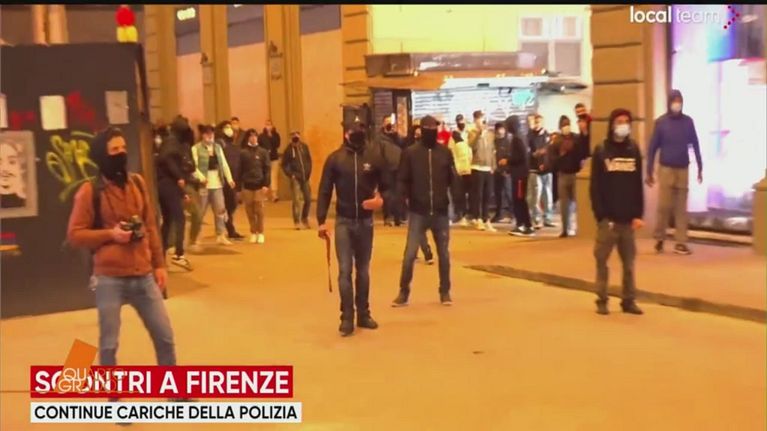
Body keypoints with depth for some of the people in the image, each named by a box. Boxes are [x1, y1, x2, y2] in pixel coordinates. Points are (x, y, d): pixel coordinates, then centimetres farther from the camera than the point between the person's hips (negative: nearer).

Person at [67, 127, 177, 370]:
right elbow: (74, 235, -5)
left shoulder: (137, 183, 8)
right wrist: (110, 234, -17)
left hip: (143, 276, 4)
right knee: (108, 344, 5)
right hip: (109, 279, -4)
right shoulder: (90, 191, -7)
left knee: (165, 336, 9)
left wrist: (159, 264, 11)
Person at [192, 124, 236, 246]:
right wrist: (201, 177, -27)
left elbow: (224, 164, 12)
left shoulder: (218, 147, 14)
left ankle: (221, 235, 11)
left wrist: (229, 178, 2)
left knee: (220, 209, 4)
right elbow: (193, 166, -13)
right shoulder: (196, 148, -4)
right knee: (200, 211, 0)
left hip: (217, 183, 5)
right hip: (204, 184, -5)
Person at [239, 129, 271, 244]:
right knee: (250, 211, 3)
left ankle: (260, 233, 7)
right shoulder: (243, 153, 5)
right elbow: (240, 170, 5)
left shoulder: (263, 152, 3)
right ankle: (253, 233, 12)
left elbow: (267, 169, 0)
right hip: (247, 186, 1)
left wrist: (266, 184, -8)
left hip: (259, 185, -1)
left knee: (259, 210, -3)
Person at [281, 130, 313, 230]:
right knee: (297, 199, -9)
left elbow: (309, 161, 9)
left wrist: (308, 172, 0)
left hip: (305, 177, 4)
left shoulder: (304, 147, 2)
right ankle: (297, 222, 0)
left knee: (308, 199, 8)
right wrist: (291, 175, -11)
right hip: (295, 178, -4)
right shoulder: (289, 150, -7)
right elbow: (284, 165, -3)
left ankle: (305, 219, 27)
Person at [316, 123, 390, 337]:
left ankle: (363, 314, 22)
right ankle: (347, 317, 2)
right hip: (343, 222, -1)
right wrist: (321, 221, -8)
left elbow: (386, 186, 6)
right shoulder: (335, 158, -3)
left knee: (363, 270, 12)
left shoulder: (374, 157, -1)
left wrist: (381, 198, -16)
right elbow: (324, 191, -2)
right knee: (345, 270, -4)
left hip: (365, 221, 1)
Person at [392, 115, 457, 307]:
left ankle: (445, 292, 23)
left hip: (441, 211, 2)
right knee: (410, 254, -3)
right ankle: (404, 292, 10)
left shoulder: (445, 152, 3)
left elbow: (453, 180, 6)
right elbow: (402, 180, 0)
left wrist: (456, 196, -13)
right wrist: (403, 196, -16)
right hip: (418, 212, -2)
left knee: (443, 254, 10)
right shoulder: (410, 153, -2)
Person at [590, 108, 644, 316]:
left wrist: (638, 214, 0)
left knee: (629, 262, 7)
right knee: (602, 261, 2)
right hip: (607, 218, -3)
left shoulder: (634, 150, 8)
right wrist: (600, 215, -12)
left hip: (628, 218, 3)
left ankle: (629, 300, 15)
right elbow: (595, 187, -4)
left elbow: (638, 185, 7)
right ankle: (602, 300, 11)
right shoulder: (601, 151, -1)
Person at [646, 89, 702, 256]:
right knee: (664, 206, -4)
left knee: (681, 208, 3)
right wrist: (649, 172, -3)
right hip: (666, 169, -2)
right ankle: (659, 239, 11)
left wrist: (700, 168, 6)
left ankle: (681, 243, 5)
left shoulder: (688, 121, 4)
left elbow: (695, 145, 8)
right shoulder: (661, 122, -2)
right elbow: (653, 147, 0)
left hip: (683, 169, 2)